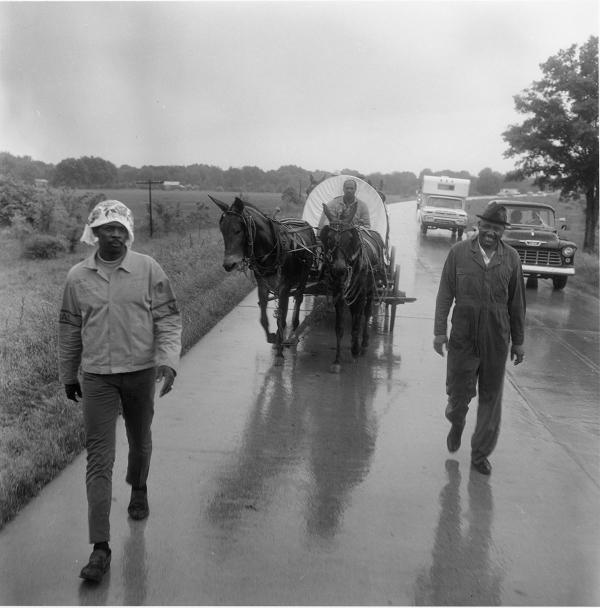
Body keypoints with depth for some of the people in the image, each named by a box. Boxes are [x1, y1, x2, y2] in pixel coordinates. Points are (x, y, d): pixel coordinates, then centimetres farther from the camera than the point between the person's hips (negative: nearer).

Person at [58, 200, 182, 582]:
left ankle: (139, 489, 52)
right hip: (96, 377, 0)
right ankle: (100, 547, 2)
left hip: (141, 372, 0)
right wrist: (68, 375, 15)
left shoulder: (149, 270, -6)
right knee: (99, 458, -3)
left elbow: (169, 320, -7)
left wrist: (168, 362, -21)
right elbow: (69, 330, 9)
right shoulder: (78, 277, 0)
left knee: (140, 441, 20)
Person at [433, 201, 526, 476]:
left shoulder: (511, 258, 2)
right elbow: (445, 294, 0)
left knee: (491, 398, 9)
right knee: (459, 393, 7)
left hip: (497, 341, 1)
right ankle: (456, 424, 42)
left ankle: (480, 453, 25)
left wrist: (518, 341, 8)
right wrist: (439, 331, -3)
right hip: (463, 337, -1)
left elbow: (517, 303, 6)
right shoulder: (459, 252, -2)